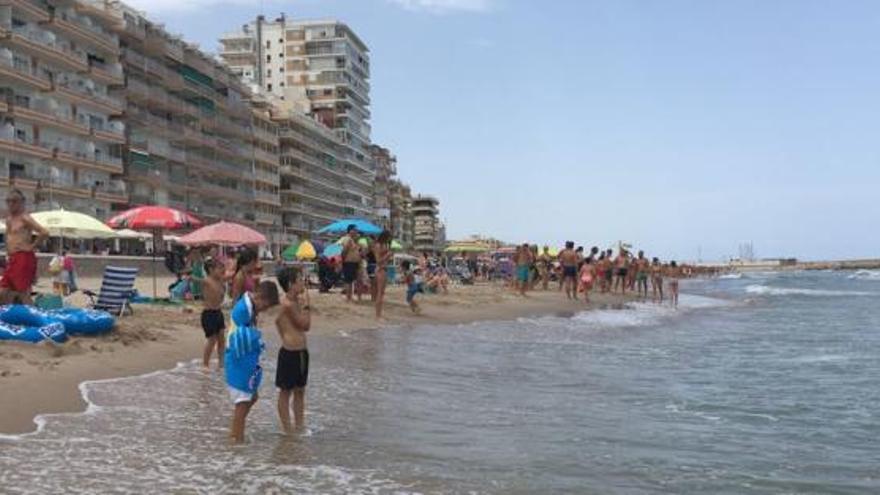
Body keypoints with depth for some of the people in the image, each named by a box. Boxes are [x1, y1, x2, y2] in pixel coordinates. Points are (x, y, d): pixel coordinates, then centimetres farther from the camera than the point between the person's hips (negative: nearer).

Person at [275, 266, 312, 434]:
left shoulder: (295, 301, 7)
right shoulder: (288, 304, -21)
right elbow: (306, 325, -17)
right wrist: (306, 303, -13)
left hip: (301, 352, 9)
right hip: (290, 353, -9)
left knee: (300, 390, 17)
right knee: (286, 391, 5)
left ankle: (299, 426, 28)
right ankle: (287, 430, 15)